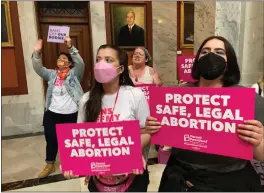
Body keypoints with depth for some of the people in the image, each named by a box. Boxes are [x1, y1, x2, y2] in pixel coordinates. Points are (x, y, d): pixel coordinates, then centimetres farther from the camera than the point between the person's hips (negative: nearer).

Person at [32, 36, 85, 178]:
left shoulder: (74, 74, -2)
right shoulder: (51, 74, 9)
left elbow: (80, 63, -18)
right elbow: (38, 68, -2)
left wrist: (70, 47, -29)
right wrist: (37, 52, -18)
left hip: (71, 114, -3)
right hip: (52, 113, 3)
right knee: (51, 139, 13)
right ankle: (50, 165, 35)